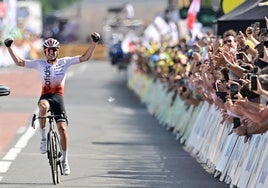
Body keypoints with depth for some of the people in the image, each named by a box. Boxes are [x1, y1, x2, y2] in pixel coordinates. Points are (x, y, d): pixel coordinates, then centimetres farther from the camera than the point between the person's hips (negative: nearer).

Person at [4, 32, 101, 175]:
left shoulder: (64, 62, 5)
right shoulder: (39, 64, 6)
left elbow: (85, 57, 1)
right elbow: (19, 62, 8)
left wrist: (94, 42, -9)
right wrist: (9, 47, 1)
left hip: (58, 97, 1)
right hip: (45, 96, -1)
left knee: (62, 127, -11)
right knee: (43, 107, -39)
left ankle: (65, 160, 2)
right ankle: (43, 137, -21)